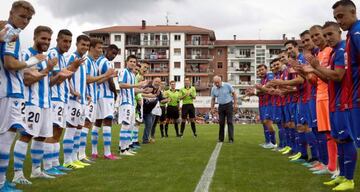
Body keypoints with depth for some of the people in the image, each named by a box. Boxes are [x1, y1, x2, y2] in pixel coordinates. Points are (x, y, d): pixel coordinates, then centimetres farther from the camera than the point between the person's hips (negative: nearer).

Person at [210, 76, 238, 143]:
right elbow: (213, 99, 11)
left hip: (229, 105, -3)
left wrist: (235, 104, -7)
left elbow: (234, 94, -3)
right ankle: (221, 138, 14)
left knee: (229, 122, -5)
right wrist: (212, 108, 6)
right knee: (221, 122, 4)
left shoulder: (227, 85, -9)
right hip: (221, 106, 3)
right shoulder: (213, 89, 2)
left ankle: (231, 139, -3)